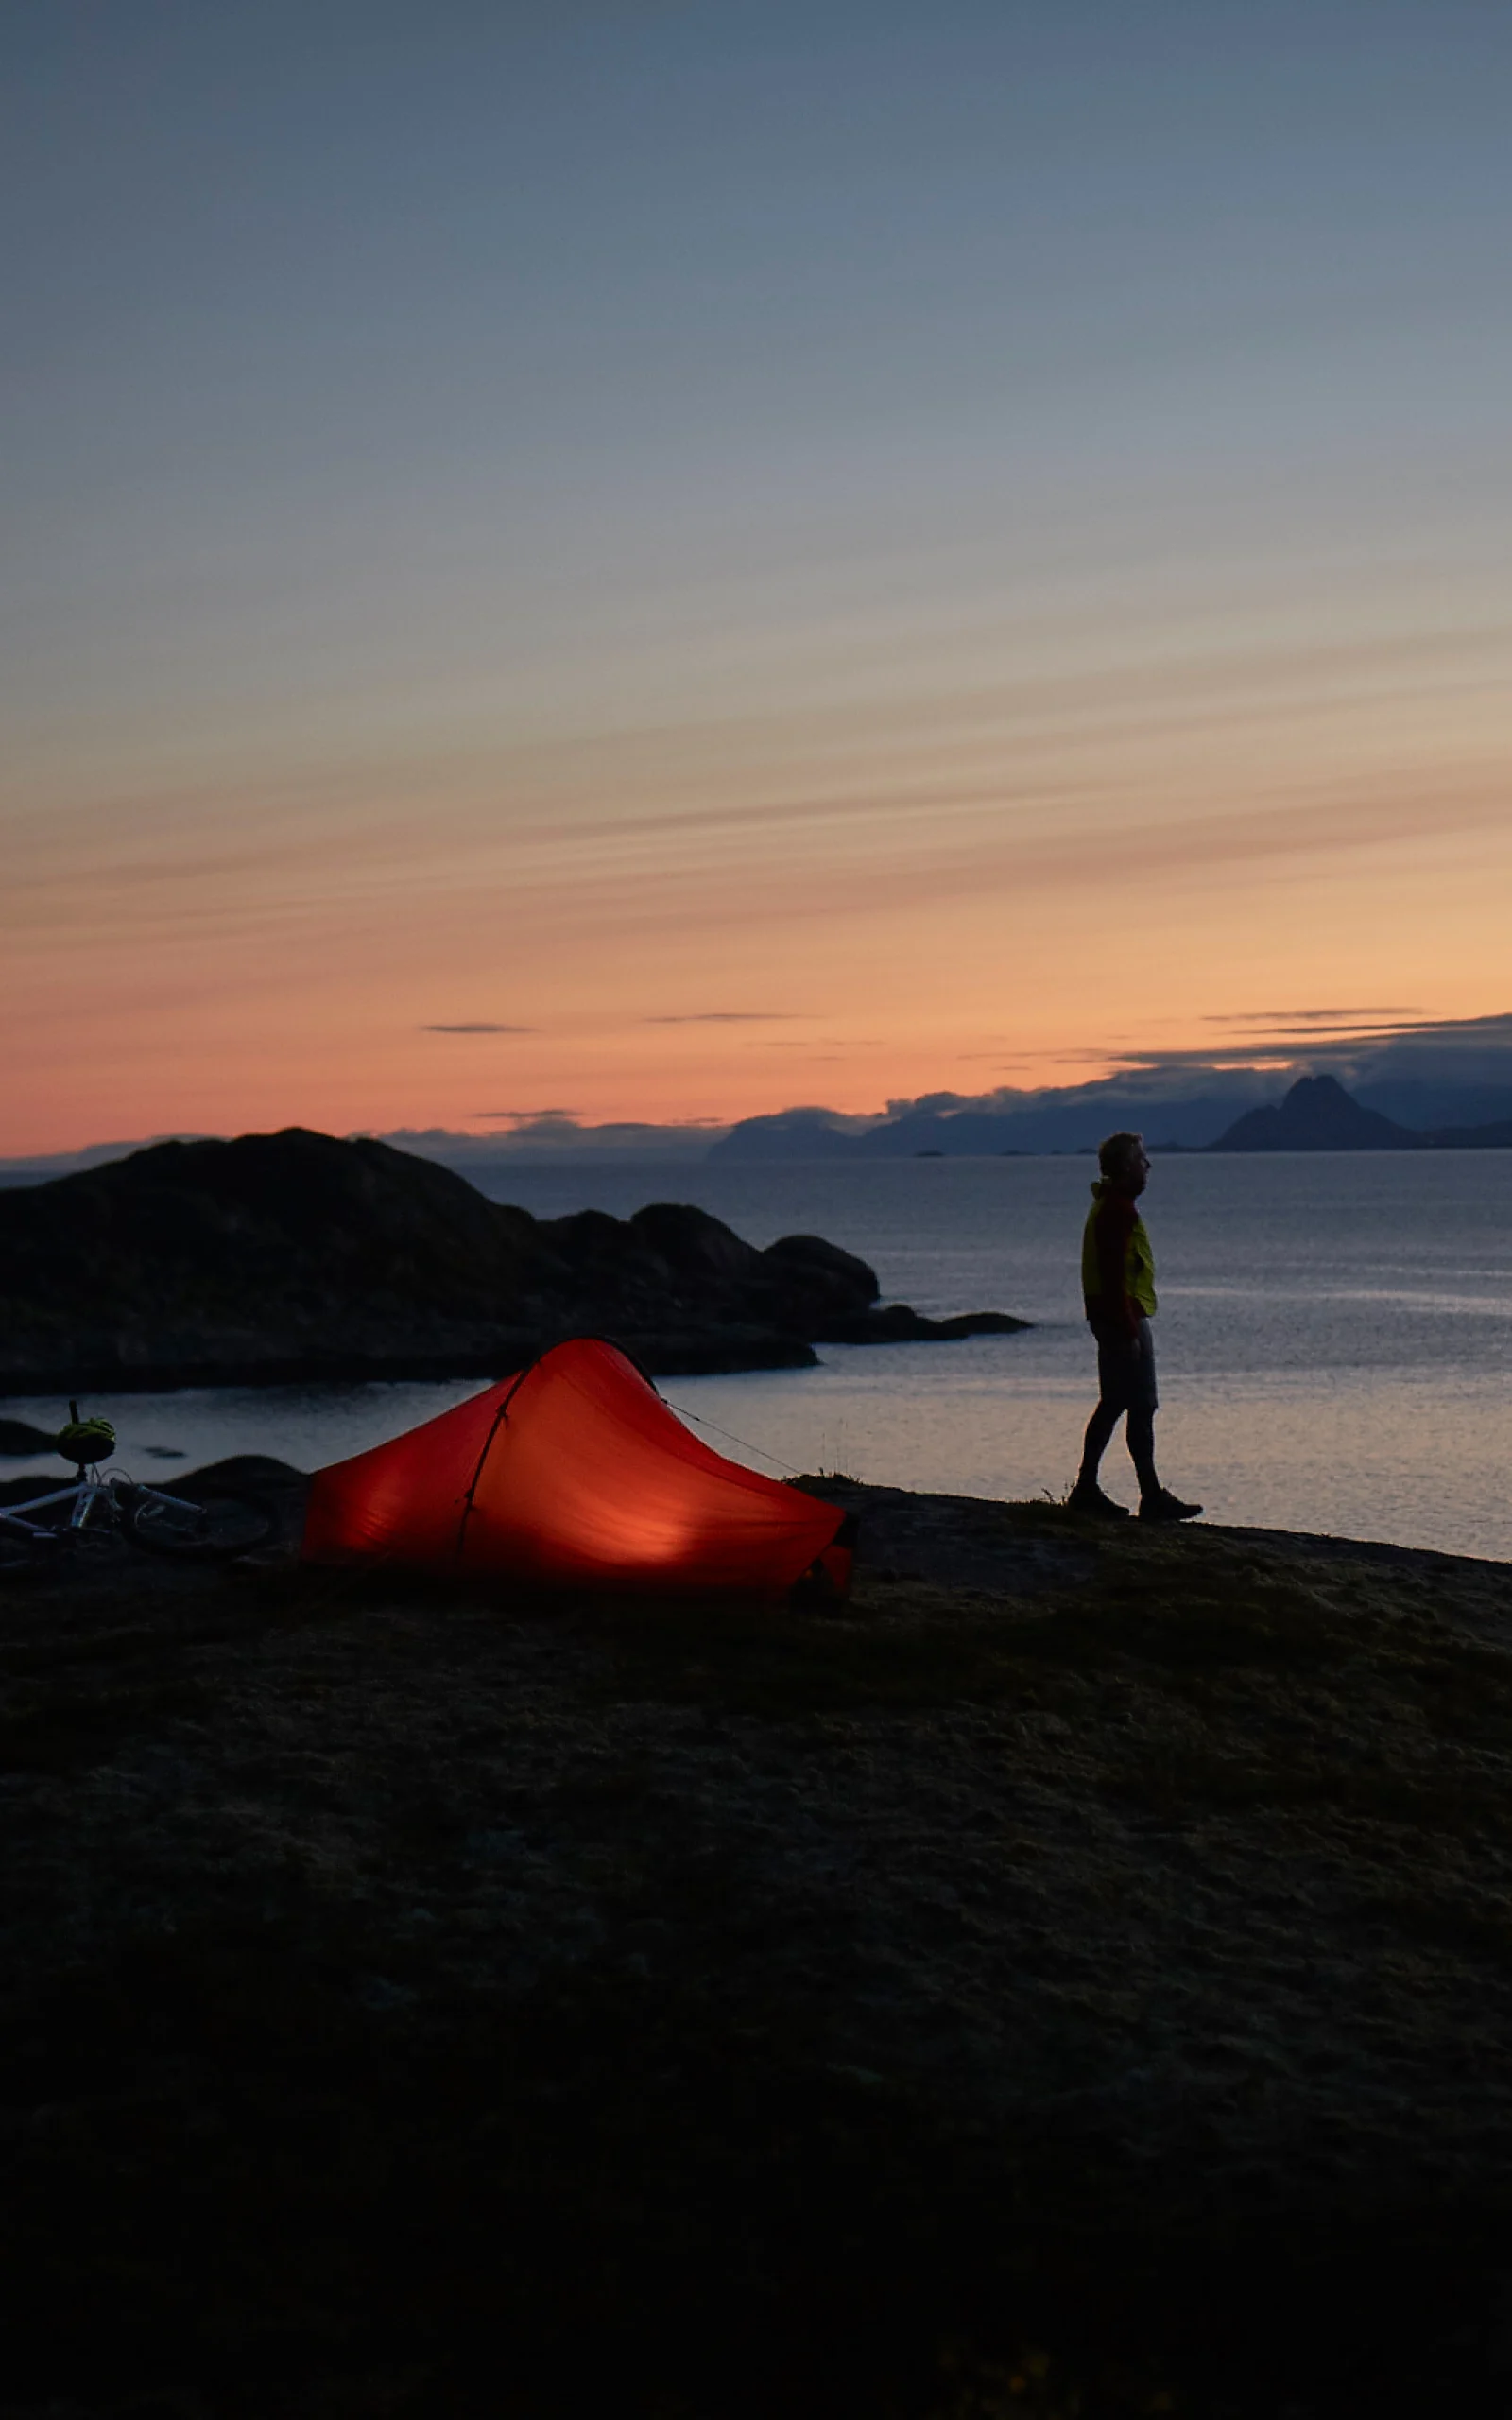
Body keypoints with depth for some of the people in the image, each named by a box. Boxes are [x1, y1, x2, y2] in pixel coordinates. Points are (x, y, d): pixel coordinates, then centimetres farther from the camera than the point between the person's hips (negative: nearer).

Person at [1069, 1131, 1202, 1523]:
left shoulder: (1109, 1204, 17)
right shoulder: (1119, 1208, -16)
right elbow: (1113, 1273, -22)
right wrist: (1128, 1329, -24)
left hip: (1109, 1316, 11)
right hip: (1123, 1315, -11)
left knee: (1113, 1404, 14)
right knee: (1141, 1406, -7)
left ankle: (1086, 1490, 16)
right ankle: (1152, 1497, -5)